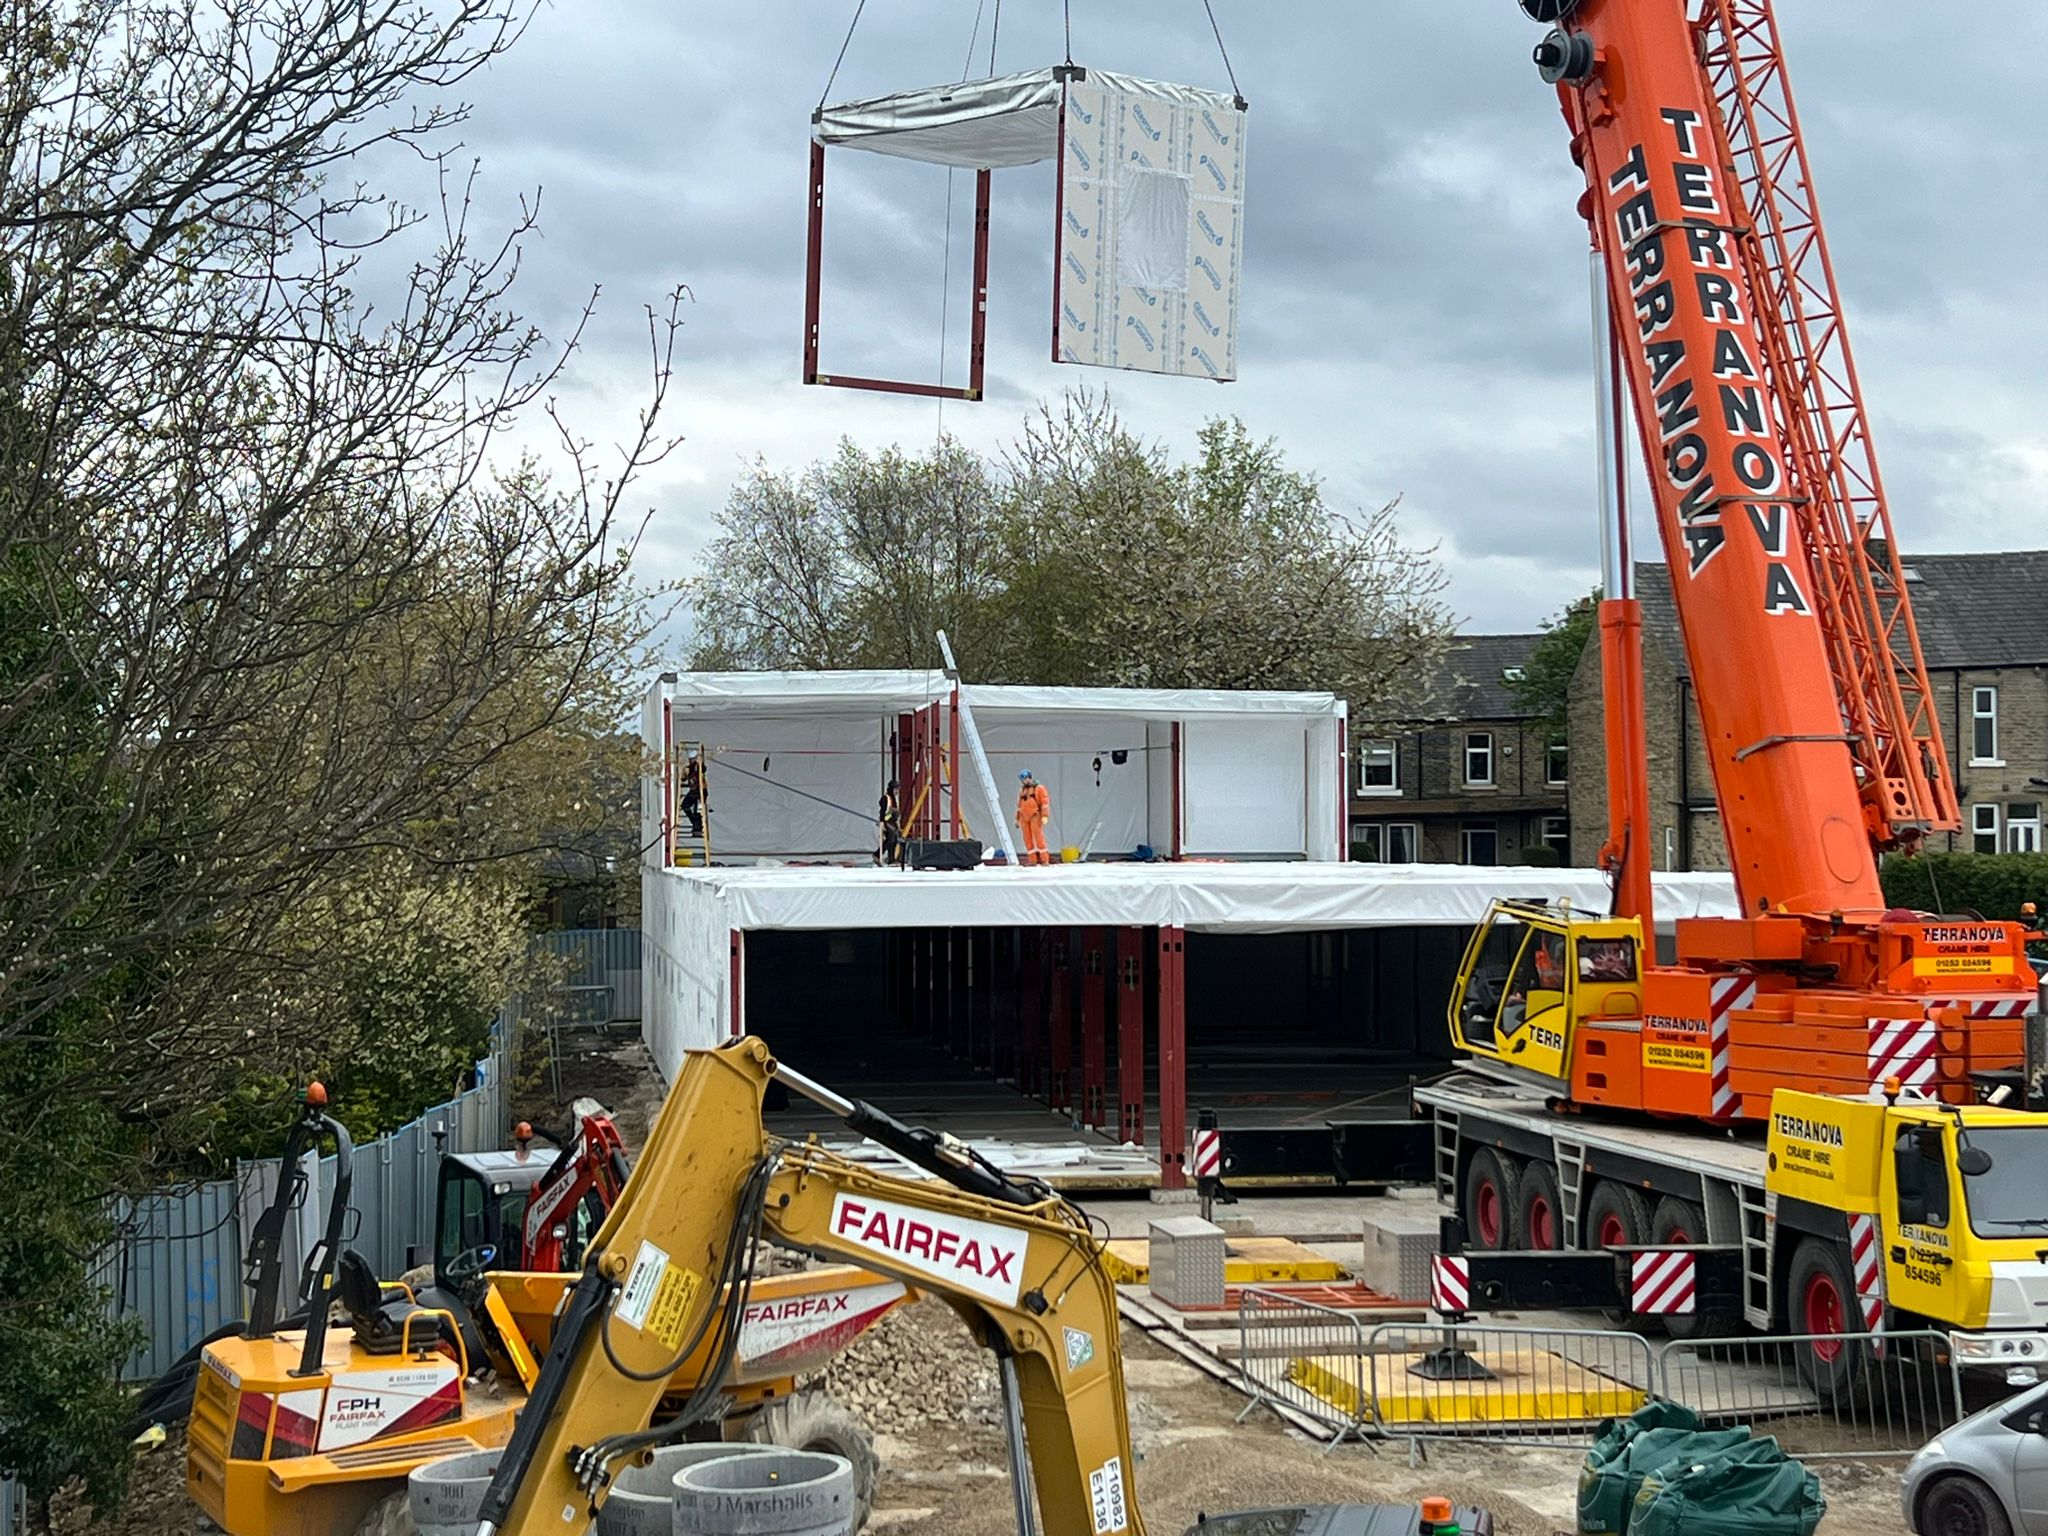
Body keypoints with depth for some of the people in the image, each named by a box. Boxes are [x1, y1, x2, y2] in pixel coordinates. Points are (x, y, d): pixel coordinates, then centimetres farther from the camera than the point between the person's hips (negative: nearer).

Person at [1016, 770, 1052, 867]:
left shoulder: (1039, 788, -1)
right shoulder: (1022, 790, 18)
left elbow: (1045, 802, -8)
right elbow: (1019, 805, 23)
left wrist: (1045, 816, -17)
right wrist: (1017, 819, 22)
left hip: (1035, 816, -6)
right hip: (1024, 817, 6)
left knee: (1038, 837, -12)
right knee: (1028, 839, 1)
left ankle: (1044, 860, -11)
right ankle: (1032, 860, 5)